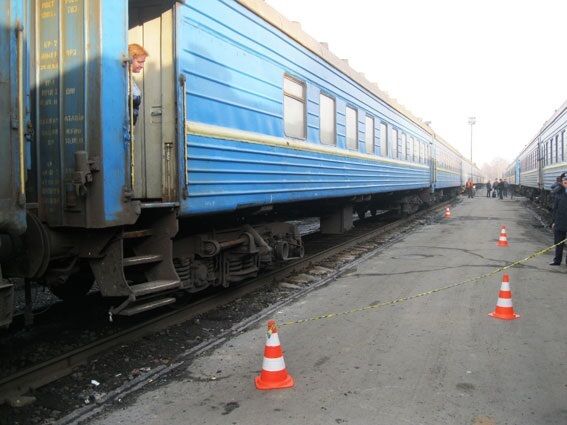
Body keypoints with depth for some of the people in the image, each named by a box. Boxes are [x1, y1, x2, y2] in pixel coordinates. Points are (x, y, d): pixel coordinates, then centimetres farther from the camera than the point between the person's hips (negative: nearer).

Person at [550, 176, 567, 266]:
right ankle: (557, 260, 21)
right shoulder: (559, 193, 3)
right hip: (559, 223, 2)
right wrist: (554, 221, 5)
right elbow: (555, 208, 7)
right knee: (558, 242, 11)